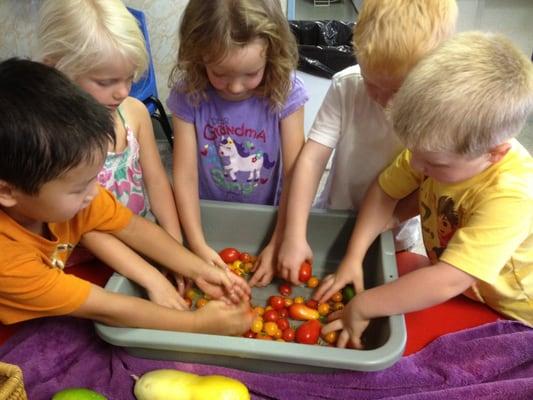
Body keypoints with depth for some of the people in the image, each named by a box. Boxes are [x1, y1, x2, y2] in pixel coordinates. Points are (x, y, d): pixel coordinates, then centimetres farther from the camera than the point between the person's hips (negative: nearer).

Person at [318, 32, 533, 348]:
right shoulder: (440, 147, -20)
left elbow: (448, 283, -39)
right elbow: (385, 191, -7)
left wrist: (361, 307, -32)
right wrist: (354, 258, -15)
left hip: (506, 311, -6)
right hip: (452, 275, 6)